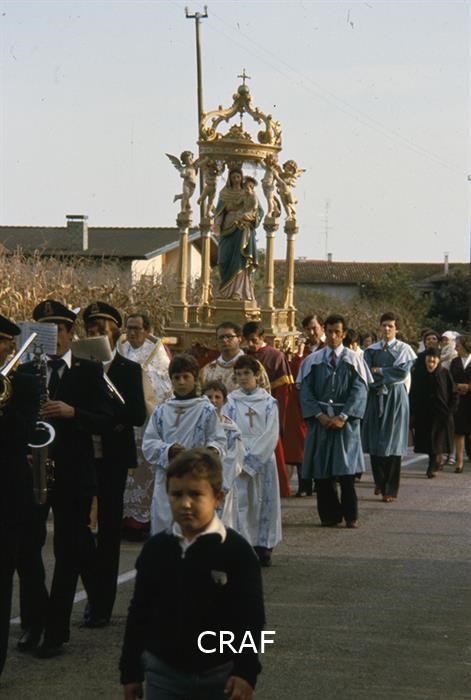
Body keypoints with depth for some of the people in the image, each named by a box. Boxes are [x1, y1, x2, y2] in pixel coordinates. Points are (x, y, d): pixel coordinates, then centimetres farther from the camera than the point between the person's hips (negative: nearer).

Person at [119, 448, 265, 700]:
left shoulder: (236, 551, -9)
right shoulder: (156, 549, 0)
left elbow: (251, 618, -8)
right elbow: (139, 613, 7)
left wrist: (246, 672, -16)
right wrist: (130, 671, 8)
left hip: (219, 675, -2)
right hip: (163, 672, 2)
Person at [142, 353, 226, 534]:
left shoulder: (206, 410, 3)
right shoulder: (161, 411, 11)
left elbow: (219, 441, 0)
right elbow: (148, 444, 7)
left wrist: (212, 450, -23)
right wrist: (168, 451, -11)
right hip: (166, 478, 3)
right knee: (162, 521, 5)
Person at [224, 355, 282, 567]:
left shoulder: (268, 402, 4)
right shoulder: (231, 402, 5)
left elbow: (271, 435, -3)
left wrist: (252, 460, -10)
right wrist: (241, 459, -10)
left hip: (263, 460, 0)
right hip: (238, 461, 0)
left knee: (265, 501, 1)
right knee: (240, 501, -5)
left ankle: (264, 545, 9)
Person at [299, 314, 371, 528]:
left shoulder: (353, 359, 3)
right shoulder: (314, 360, 7)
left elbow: (360, 390, -3)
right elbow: (306, 390, 3)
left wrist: (343, 416, -13)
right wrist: (319, 414, -11)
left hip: (345, 421, -2)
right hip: (320, 420, 2)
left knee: (346, 470, -6)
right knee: (322, 470, 0)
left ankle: (350, 515, 2)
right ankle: (329, 515, 7)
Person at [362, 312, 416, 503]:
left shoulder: (403, 349, 3)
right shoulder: (372, 350, 11)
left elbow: (402, 372, -11)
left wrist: (379, 371, -6)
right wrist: (387, 377, -11)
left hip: (395, 397, -3)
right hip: (375, 397, 3)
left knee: (392, 443, -5)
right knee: (374, 442, 1)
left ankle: (390, 490, -4)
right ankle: (380, 482, 19)